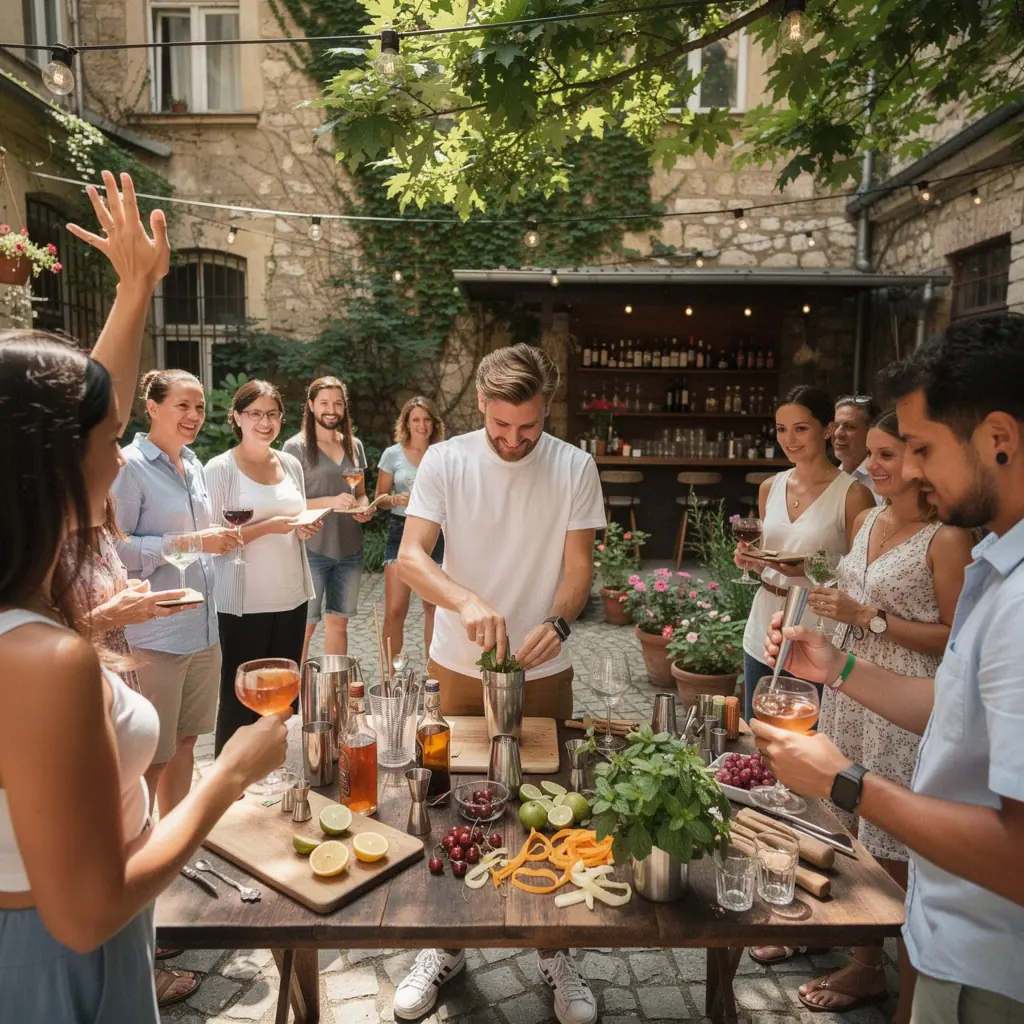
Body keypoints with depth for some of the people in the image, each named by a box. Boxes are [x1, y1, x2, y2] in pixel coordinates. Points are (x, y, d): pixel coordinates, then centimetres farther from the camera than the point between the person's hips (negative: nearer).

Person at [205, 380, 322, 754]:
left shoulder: (291, 464, 8)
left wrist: (305, 529, -2)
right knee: (239, 699, 6)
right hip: (243, 604, -5)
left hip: (292, 598, 5)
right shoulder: (220, 468, -7)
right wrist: (267, 527, -21)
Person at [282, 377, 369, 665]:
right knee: (304, 625, 2)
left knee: (338, 622, 13)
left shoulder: (354, 445, 10)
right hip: (311, 549, -5)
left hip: (350, 548, 5)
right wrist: (331, 501, -21)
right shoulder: (296, 446, -6)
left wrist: (364, 506, -4)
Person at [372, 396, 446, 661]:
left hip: (436, 533, 1)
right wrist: (395, 499, -16)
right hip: (402, 532, -1)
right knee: (395, 610, -7)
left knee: (434, 608, 10)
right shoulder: (393, 454, 1)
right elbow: (379, 498, 4)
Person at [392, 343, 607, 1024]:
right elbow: (411, 556, -14)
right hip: (458, 668, 1)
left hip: (544, 671, 0)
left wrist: (557, 622, -25)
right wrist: (467, 601, -32)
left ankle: (554, 950, 34)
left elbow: (579, 567, -5)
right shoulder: (445, 461, -6)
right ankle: (446, 947, 35)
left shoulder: (575, 468, -5)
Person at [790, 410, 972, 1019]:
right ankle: (866, 967, 36)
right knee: (856, 837, 17)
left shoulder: (946, 538, -13)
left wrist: (868, 618, -18)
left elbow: (955, 638, -14)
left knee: (900, 855, 4)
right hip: (850, 688, 7)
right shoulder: (869, 519, 9)